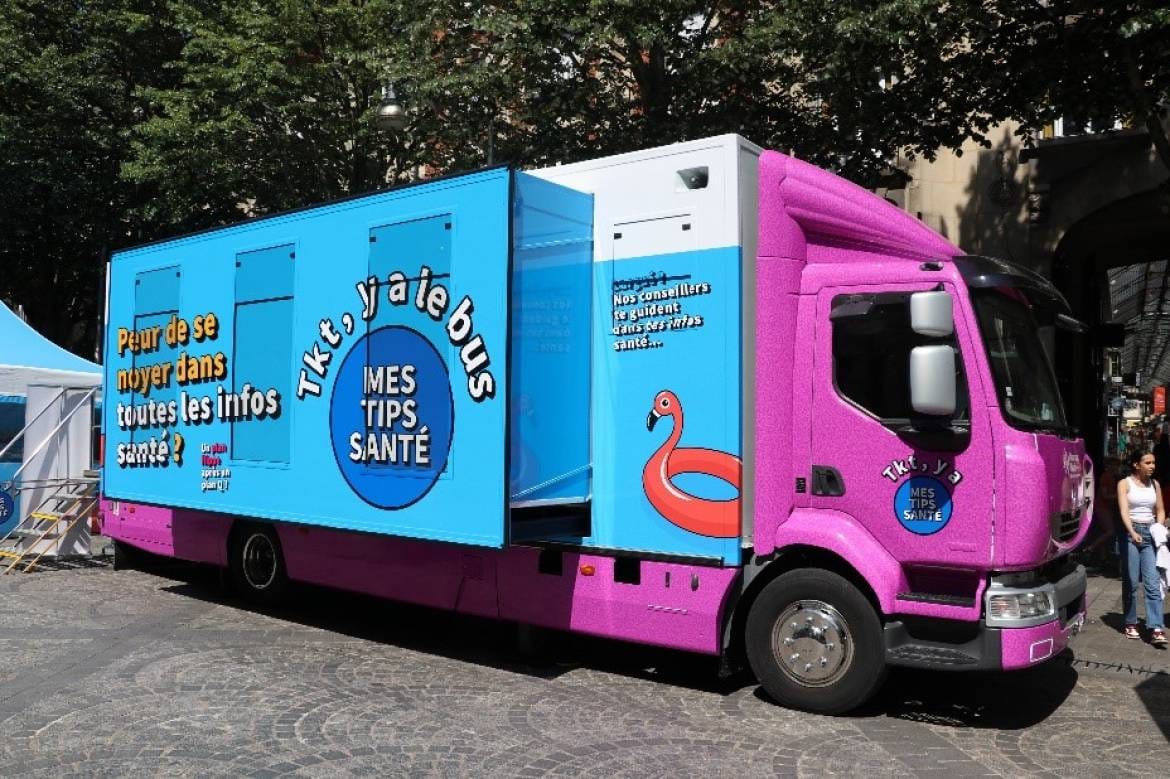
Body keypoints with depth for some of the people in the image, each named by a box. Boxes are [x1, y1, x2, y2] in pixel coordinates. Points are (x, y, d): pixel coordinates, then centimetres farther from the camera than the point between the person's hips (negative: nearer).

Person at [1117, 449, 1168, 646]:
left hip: (1150, 533, 3)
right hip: (1131, 533, -3)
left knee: (1153, 583, -6)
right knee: (1131, 583, 2)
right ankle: (1130, 624, 13)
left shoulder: (1155, 484, 12)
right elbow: (1124, 511, -13)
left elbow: (1160, 511, 17)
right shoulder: (1125, 483, -2)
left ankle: (1156, 629, -11)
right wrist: (1133, 533, -28)